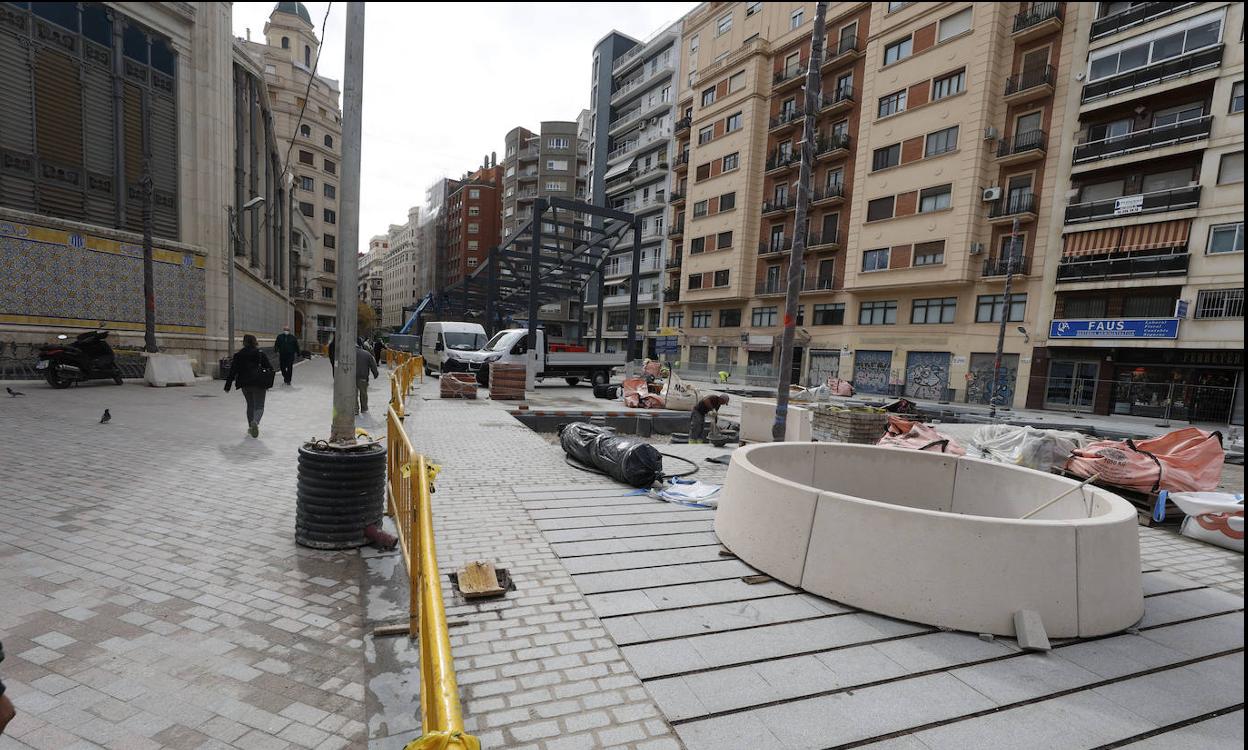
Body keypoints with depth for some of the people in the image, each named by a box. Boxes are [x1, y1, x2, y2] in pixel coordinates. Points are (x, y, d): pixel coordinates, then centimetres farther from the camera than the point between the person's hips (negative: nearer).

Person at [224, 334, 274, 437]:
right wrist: (268, 383, 10)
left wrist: (228, 385, 10)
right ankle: (255, 421, -29)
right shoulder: (260, 353, 0)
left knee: (250, 405, 20)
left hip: (245, 384, 3)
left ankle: (251, 427, 25)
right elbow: (269, 368, 0)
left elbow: (233, 371, 4)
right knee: (259, 406, 0)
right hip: (259, 383, -3)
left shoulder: (239, 355, 5)